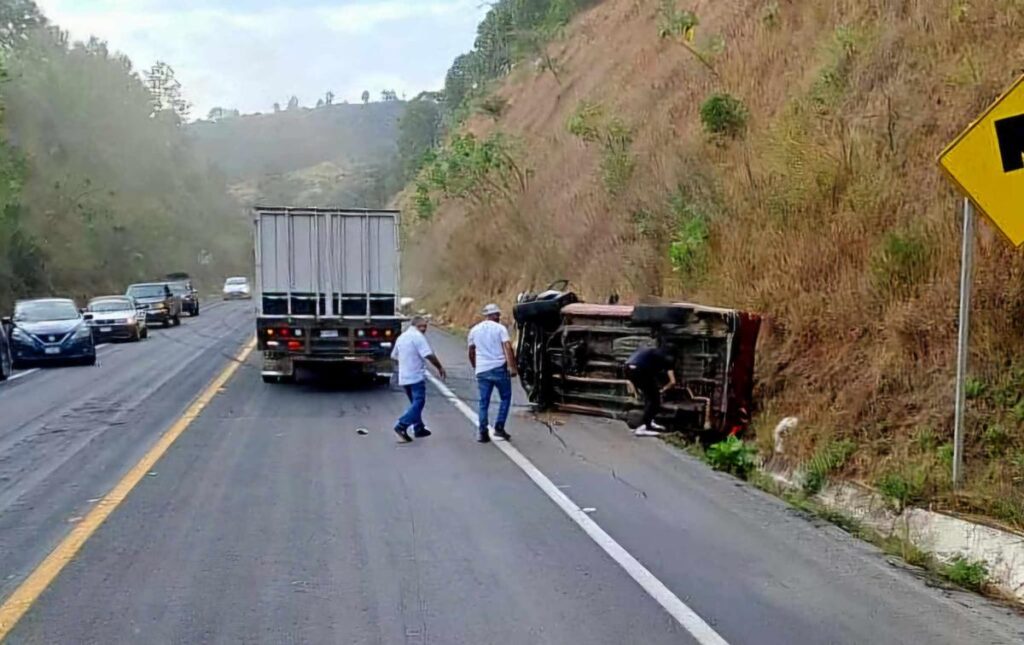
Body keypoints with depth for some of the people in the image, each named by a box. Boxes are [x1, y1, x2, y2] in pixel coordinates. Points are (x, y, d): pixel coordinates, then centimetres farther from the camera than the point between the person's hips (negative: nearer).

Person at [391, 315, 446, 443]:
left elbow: (394, 356, 23)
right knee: (418, 403, -8)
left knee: (415, 403, 18)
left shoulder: (401, 337, 14)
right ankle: (402, 426, -20)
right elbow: (429, 355, -19)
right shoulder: (418, 336, -12)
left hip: (404, 378, 9)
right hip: (416, 376, -9)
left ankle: (419, 429, 20)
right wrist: (439, 367, -8)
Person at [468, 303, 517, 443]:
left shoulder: (474, 330, 12)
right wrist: (512, 367, -14)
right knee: (505, 398, 12)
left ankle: (482, 432, 4)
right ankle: (499, 428, 4)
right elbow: (508, 348, -13)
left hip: (482, 371, 4)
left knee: (484, 402, 9)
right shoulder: (500, 328, -2)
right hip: (499, 368, -4)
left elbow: (471, 353, 18)